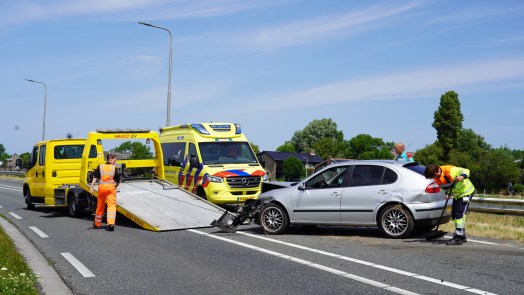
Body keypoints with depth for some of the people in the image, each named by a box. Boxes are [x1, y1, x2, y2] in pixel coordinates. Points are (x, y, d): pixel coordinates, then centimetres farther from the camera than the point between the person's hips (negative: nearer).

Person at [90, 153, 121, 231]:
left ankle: (97, 224, 30)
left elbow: (95, 177, 0)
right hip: (111, 187, -2)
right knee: (111, 205, -5)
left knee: (100, 206, 15)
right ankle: (111, 223, -23)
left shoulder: (100, 166, 9)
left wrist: (91, 187, -3)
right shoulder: (114, 168, 4)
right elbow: (118, 181, 7)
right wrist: (115, 186, 26)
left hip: (102, 187, 2)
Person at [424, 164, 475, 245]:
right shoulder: (437, 179, -5)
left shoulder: (450, 170, -29)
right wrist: (449, 194, -8)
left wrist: (462, 176, -46)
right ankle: (462, 236, 24)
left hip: (466, 192, -9)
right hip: (457, 194, 9)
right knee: (454, 214, 10)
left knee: (460, 214, -16)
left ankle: (458, 238, -17)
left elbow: (466, 171, -25)